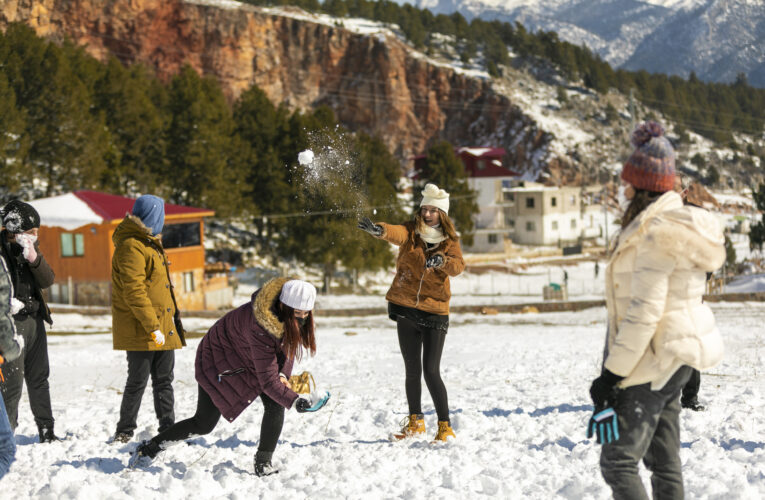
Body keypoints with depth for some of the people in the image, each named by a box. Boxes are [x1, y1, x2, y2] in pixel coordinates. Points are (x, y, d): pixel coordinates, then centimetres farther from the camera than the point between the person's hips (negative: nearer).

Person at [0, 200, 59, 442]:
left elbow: (48, 280, 0)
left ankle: (47, 432, 22)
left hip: (34, 320, 7)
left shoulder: (30, 247, 9)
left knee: (39, 377, 14)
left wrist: (33, 257, -14)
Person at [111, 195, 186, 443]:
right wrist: (152, 327, -23)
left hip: (162, 327, 10)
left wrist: (171, 319, 23)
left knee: (164, 380, 11)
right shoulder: (131, 247, -15)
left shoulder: (149, 243, 18)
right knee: (138, 381, -3)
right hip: (141, 329, -10)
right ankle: (124, 432, 6)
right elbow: (134, 292, -22)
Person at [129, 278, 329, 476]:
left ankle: (263, 464, -3)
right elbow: (267, 379, -38)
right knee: (203, 424, -1)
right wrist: (295, 401, -47)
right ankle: (149, 448, 17)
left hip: (250, 359, 7)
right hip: (220, 358, -7)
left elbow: (286, 344, 3)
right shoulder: (259, 327, -41)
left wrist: (282, 374, -12)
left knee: (276, 406, -16)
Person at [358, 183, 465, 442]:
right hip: (406, 309, 2)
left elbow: (458, 266, -18)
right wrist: (379, 230, -47)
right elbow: (396, 233, -24)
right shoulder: (411, 231, 0)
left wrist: (440, 260, -40)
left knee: (431, 372, -7)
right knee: (412, 371, 9)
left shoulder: (449, 241, 0)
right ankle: (415, 421, 26)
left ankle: (445, 426, 3)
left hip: (435, 311, -2)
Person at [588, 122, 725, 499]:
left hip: (651, 361, -10)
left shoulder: (655, 235, -20)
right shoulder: (679, 224, 12)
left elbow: (644, 312, -23)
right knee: (664, 462, 13)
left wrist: (613, 374, -20)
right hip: (673, 361, 10)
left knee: (618, 461, -7)